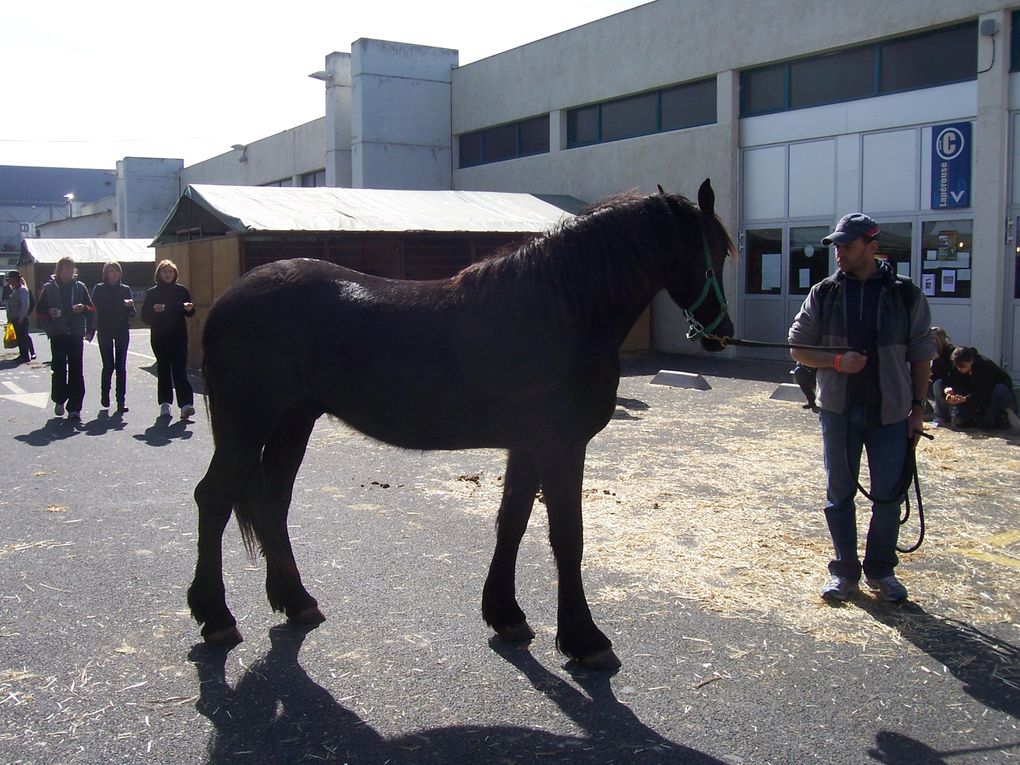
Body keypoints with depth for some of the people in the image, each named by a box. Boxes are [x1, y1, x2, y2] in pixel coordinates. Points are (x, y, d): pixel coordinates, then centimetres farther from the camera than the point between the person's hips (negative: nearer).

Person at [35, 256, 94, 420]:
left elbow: (91, 308, 13)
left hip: (76, 334, 1)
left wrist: (84, 308, -9)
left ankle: (74, 408, 0)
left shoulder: (80, 287, 9)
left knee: (76, 371, -2)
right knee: (59, 369, 0)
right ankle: (59, 400, 20)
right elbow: (39, 310, 7)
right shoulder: (49, 287, 5)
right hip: (58, 335, -1)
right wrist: (49, 313, -14)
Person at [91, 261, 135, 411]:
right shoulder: (99, 289, 2)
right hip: (105, 332, -2)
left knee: (121, 366, 0)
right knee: (108, 366, -5)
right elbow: (94, 309, -1)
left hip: (122, 331, 2)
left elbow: (132, 313, 5)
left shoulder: (125, 289, 7)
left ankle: (121, 400, 2)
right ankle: (105, 394, 18)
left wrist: (130, 306, -15)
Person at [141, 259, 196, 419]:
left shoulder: (182, 290, 6)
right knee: (163, 369, 8)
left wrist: (188, 308, -11)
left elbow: (191, 312, 11)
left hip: (179, 336, -1)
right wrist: (154, 310, -17)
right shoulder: (152, 293, 5)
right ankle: (165, 403, 16)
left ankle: (186, 403, -19)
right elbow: (145, 316, 2)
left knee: (180, 369, -10)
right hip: (159, 338, 1)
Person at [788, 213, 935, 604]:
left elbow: (921, 356, 4)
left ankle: (880, 570, 24)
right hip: (838, 410, 1)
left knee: (888, 495, 6)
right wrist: (837, 361, -14)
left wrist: (917, 408, -1)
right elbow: (798, 348, 3)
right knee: (839, 494, 8)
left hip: (890, 412, -1)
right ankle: (845, 571, 21)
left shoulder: (906, 296, 0)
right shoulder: (823, 294, 2)